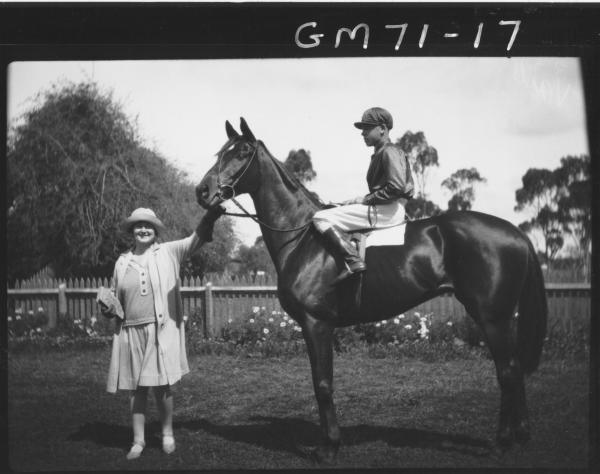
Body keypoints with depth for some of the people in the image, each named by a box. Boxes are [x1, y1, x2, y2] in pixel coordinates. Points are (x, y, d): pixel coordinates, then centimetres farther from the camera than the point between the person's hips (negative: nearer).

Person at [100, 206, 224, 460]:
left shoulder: (169, 252, 4)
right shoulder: (122, 262, 11)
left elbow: (197, 237, -6)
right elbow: (115, 296, 19)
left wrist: (214, 209, -19)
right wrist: (106, 306, -3)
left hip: (162, 330, -2)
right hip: (131, 332, 2)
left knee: (162, 385, 2)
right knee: (136, 387, 6)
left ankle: (167, 434, 21)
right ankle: (138, 440, 15)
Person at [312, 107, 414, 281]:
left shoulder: (390, 152, -9)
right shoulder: (379, 154, 22)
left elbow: (396, 187, -21)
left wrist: (365, 199, -14)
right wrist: (356, 201, 9)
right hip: (381, 209, 11)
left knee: (321, 218, -17)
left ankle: (354, 261, -26)